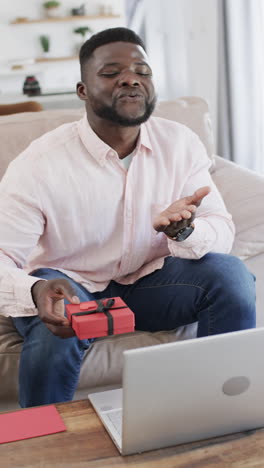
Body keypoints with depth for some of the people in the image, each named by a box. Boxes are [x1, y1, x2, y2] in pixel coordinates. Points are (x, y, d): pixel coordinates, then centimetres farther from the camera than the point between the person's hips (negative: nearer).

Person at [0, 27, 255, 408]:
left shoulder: (181, 144, -8)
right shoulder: (40, 164, -20)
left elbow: (222, 231, -8)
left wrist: (187, 231, -33)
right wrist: (36, 292, -47)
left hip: (149, 280, 3)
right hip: (70, 287, -3)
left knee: (231, 274, -22)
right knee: (54, 332, -36)